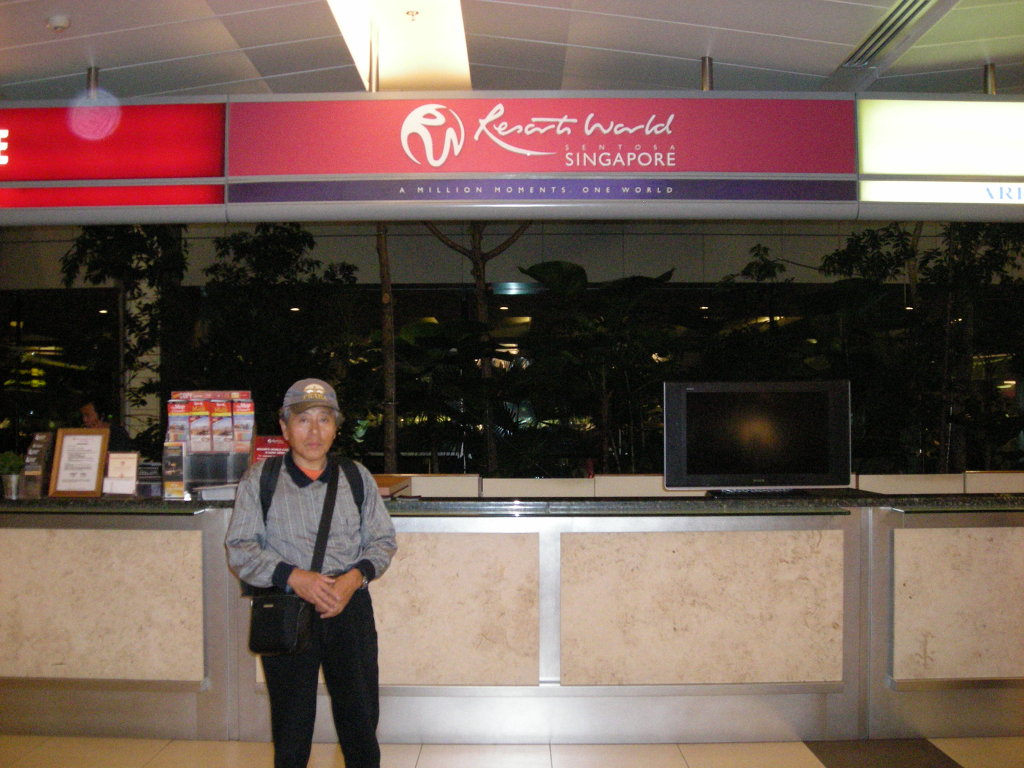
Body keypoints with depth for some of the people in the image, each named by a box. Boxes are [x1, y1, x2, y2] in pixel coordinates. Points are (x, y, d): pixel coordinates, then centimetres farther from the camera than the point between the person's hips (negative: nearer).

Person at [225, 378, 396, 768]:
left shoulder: (357, 477, 8)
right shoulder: (260, 479, 2)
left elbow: (382, 539, 9)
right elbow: (240, 547, -3)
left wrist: (356, 576, -11)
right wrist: (292, 577, -17)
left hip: (351, 608, 2)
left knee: (360, 717, 6)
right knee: (291, 725, 8)